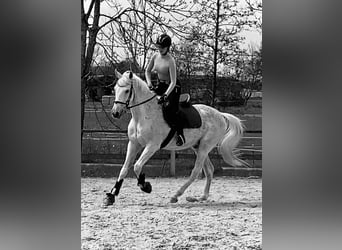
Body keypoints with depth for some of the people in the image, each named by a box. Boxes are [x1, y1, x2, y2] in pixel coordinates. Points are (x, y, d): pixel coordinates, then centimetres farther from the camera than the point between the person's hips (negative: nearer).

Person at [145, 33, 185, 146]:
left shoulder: (170, 61, -24)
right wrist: (149, 83, -5)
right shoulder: (155, 56, -4)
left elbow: (173, 82, -28)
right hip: (160, 86, 8)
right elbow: (147, 71, 11)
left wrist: (166, 95, -38)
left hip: (172, 88, -8)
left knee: (169, 108, -27)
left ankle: (180, 134, -15)